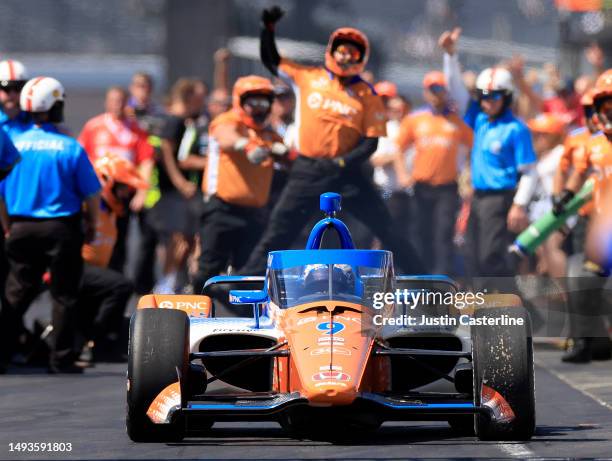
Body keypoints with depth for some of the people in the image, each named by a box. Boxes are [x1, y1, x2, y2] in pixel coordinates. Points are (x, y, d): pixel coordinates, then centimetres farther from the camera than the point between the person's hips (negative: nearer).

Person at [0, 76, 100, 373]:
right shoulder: (71, 148, -11)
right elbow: (91, 194, -6)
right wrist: (92, 225, 11)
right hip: (61, 229, -3)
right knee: (64, 295, 7)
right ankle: (60, 359, 7)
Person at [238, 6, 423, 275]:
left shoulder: (368, 96, -1)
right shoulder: (307, 78, 5)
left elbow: (370, 142, -3)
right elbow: (272, 62, 15)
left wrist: (342, 163, -18)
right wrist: (269, 28, 1)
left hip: (347, 171, -1)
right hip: (308, 170, 1)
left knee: (385, 228, -1)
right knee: (278, 231, -1)